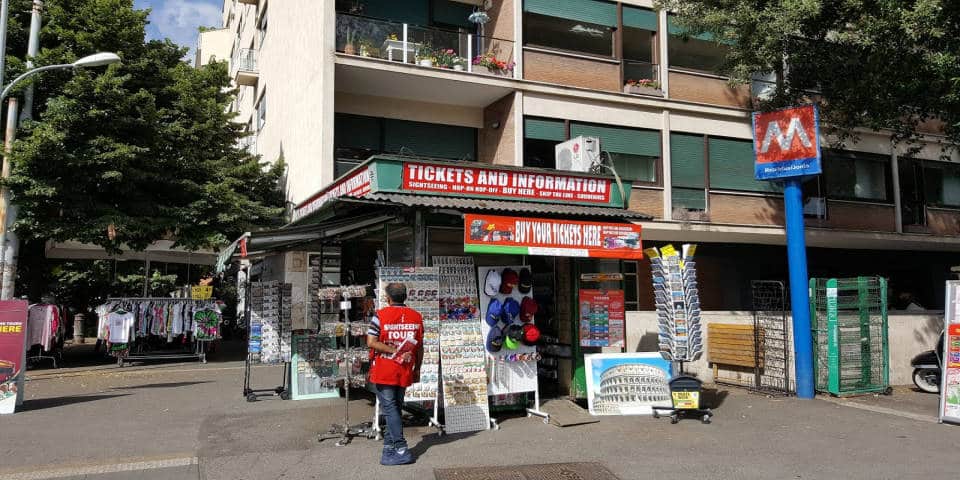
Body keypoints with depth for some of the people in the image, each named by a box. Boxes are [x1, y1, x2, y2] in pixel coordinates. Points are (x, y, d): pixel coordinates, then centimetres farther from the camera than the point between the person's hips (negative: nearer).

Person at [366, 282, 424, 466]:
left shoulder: (380, 316, -9)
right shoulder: (416, 317, 2)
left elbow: (371, 342, -17)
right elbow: (419, 347, 6)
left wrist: (394, 350, -16)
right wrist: (417, 369, 15)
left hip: (384, 372, -4)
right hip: (405, 372, 4)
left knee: (390, 409, -1)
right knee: (396, 408, 15)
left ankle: (401, 450, -6)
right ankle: (389, 447, 21)